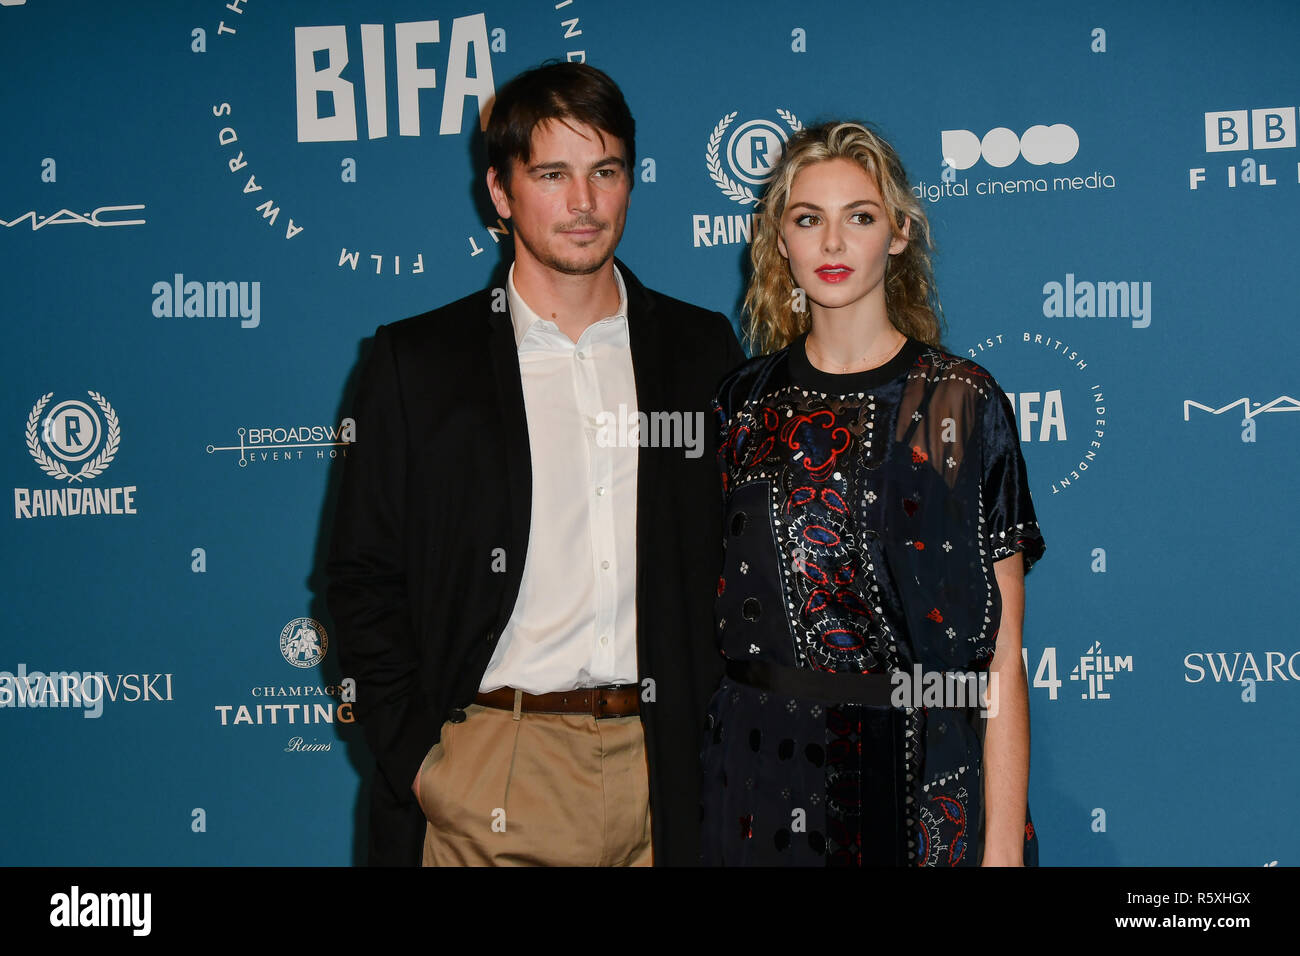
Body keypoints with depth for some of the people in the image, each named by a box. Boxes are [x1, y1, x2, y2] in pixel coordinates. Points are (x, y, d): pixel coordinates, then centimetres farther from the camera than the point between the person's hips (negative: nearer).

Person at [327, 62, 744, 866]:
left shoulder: (703, 351, 8)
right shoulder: (417, 362, 2)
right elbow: (364, 580, 2)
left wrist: (722, 738, 2)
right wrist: (416, 759, -6)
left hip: (665, 771, 2)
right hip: (492, 778, -1)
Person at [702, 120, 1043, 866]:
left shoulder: (961, 402, -4)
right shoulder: (745, 404, 5)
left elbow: (1002, 656, -7)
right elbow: (714, 611, 8)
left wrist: (1003, 843, -13)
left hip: (923, 782, -2)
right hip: (764, 772, 3)